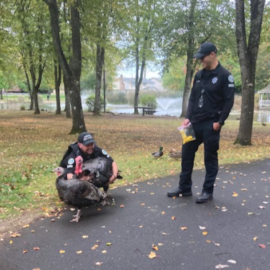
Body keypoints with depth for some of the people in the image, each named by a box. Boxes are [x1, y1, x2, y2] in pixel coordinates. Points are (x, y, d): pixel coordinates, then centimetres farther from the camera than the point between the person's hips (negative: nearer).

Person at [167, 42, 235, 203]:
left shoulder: (225, 76, -6)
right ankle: (185, 188, 22)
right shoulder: (199, 75, 12)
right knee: (187, 154, 9)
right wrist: (188, 117, 4)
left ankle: (208, 191, 15)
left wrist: (219, 122, -14)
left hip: (211, 125, -6)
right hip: (195, 123, 6)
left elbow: (229, 101, -9)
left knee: (210, 158, 3)